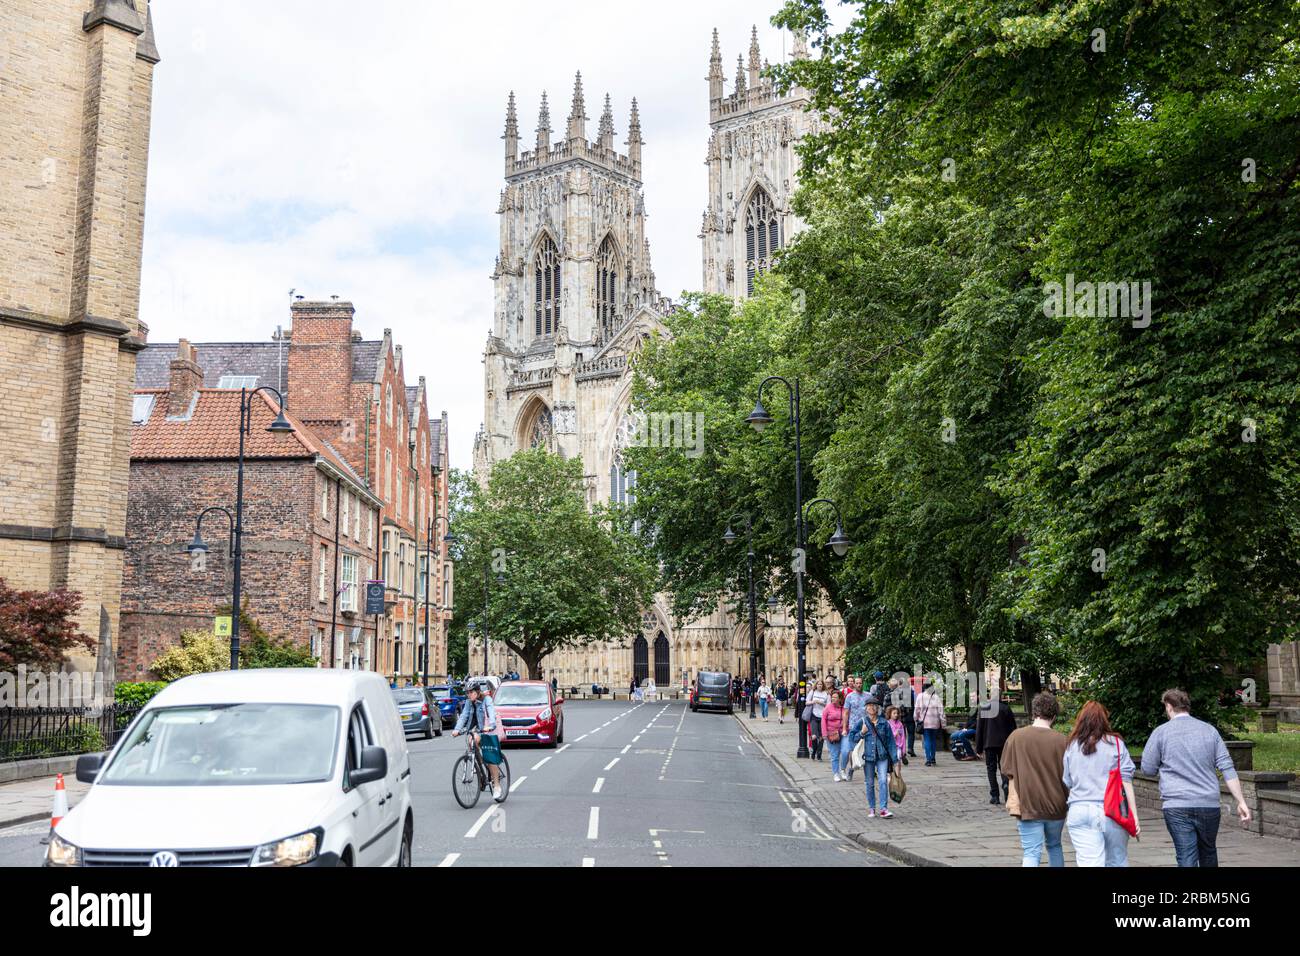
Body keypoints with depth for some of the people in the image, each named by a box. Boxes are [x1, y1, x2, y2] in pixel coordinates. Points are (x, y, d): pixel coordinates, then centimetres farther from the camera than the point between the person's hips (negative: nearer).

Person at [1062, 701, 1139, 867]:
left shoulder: (1072, 746, 7)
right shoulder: (1115, 743, 2)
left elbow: (1066, 783, 11)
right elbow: (1126, 781, -1)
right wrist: (1134, 815, 0)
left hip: (1079, 811, 1)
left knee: (1089, 863, -3)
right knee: (1117, 862, 15)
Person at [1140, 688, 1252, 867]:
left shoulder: (1160, 732, -1)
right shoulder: (1209, 730, 7)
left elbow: (1147, 768, 3)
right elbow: (1227, 768, 2)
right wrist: (1241, 802, 2)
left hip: (1176, 806, -3)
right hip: (1209, 805, 3)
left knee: (1186, 858, -2)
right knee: (1209, 854, 20)